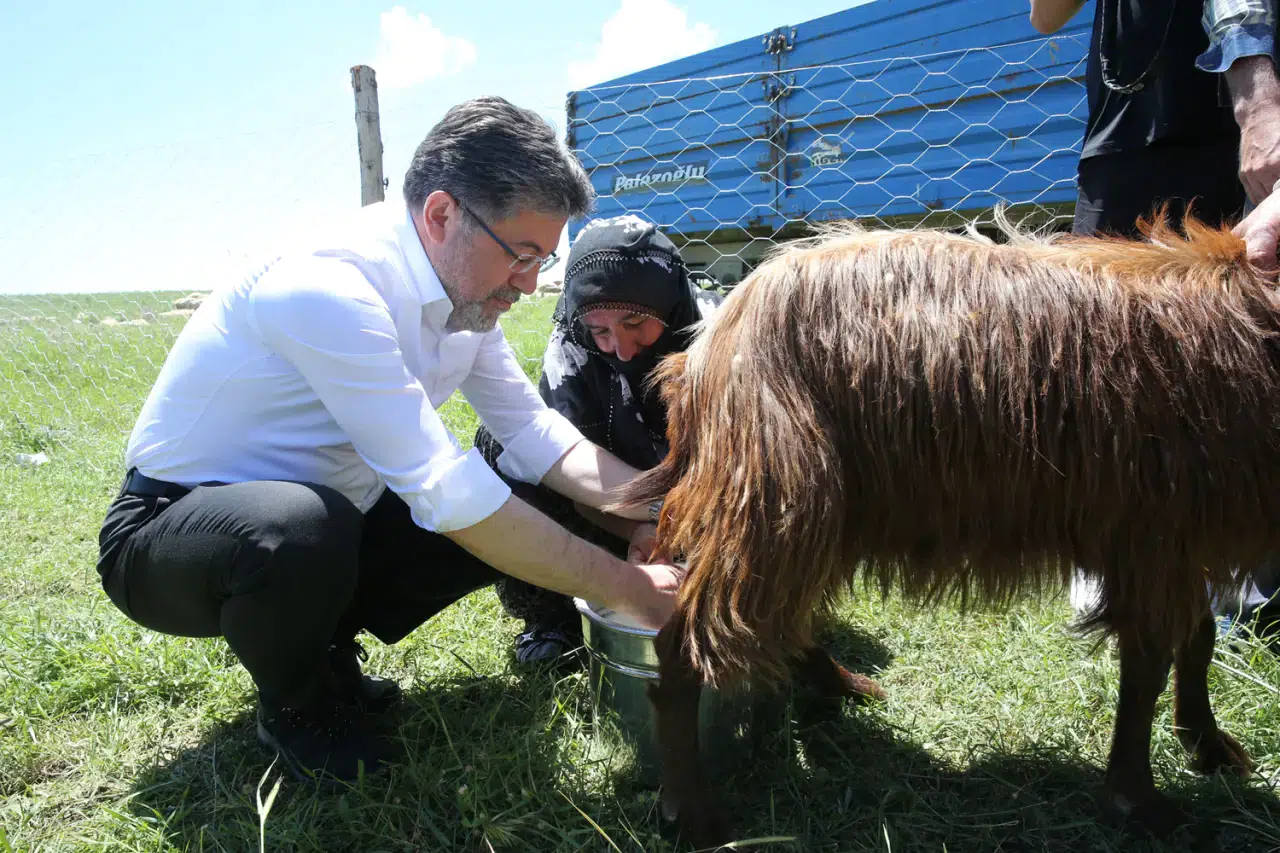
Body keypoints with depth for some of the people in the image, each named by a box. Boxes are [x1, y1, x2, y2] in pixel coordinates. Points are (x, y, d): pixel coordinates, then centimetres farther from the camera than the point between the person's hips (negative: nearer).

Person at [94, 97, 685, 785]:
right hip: (166, 535, -7)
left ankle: (326, 648, 10)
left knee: (526, 507, -6)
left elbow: (535, 433, 0)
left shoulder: (466, 287, -4)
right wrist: (624, 587, -28)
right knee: (306, 525, -39)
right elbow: (445, 494, -34)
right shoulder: (328, 286, -31)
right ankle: (293, 710, -5)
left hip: (326, 519, 7)